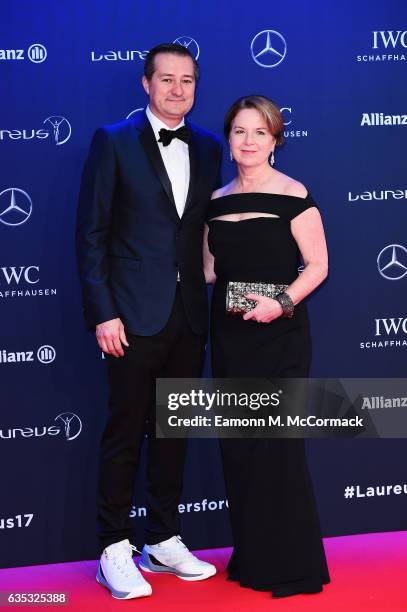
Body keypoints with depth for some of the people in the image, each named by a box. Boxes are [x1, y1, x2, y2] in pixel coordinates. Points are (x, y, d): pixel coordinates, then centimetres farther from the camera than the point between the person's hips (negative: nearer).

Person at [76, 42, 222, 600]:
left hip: (189, 316, 5)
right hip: (135, 315, -5)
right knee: (125, 433, 3)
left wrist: (209, 300, 4)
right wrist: (103, 313, -12)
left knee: (174, 431, 13)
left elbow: (207, 230, 12)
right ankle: (115, 550, 14)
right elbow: (91, 233, -6)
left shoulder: (208, 148, 10)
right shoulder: (114, 142, -3)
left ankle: (164, 542, 25)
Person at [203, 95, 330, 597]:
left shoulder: (294, 196, -6)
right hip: (229, 335, 6)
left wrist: (282, 303, -21)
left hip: (278, 335, -5)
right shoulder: (216, 201, 10)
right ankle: (251, 556, 22)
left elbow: (317, 265, -7)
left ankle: (293, 565, 9)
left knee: (276, 443, -4)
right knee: (236, 443, 9)